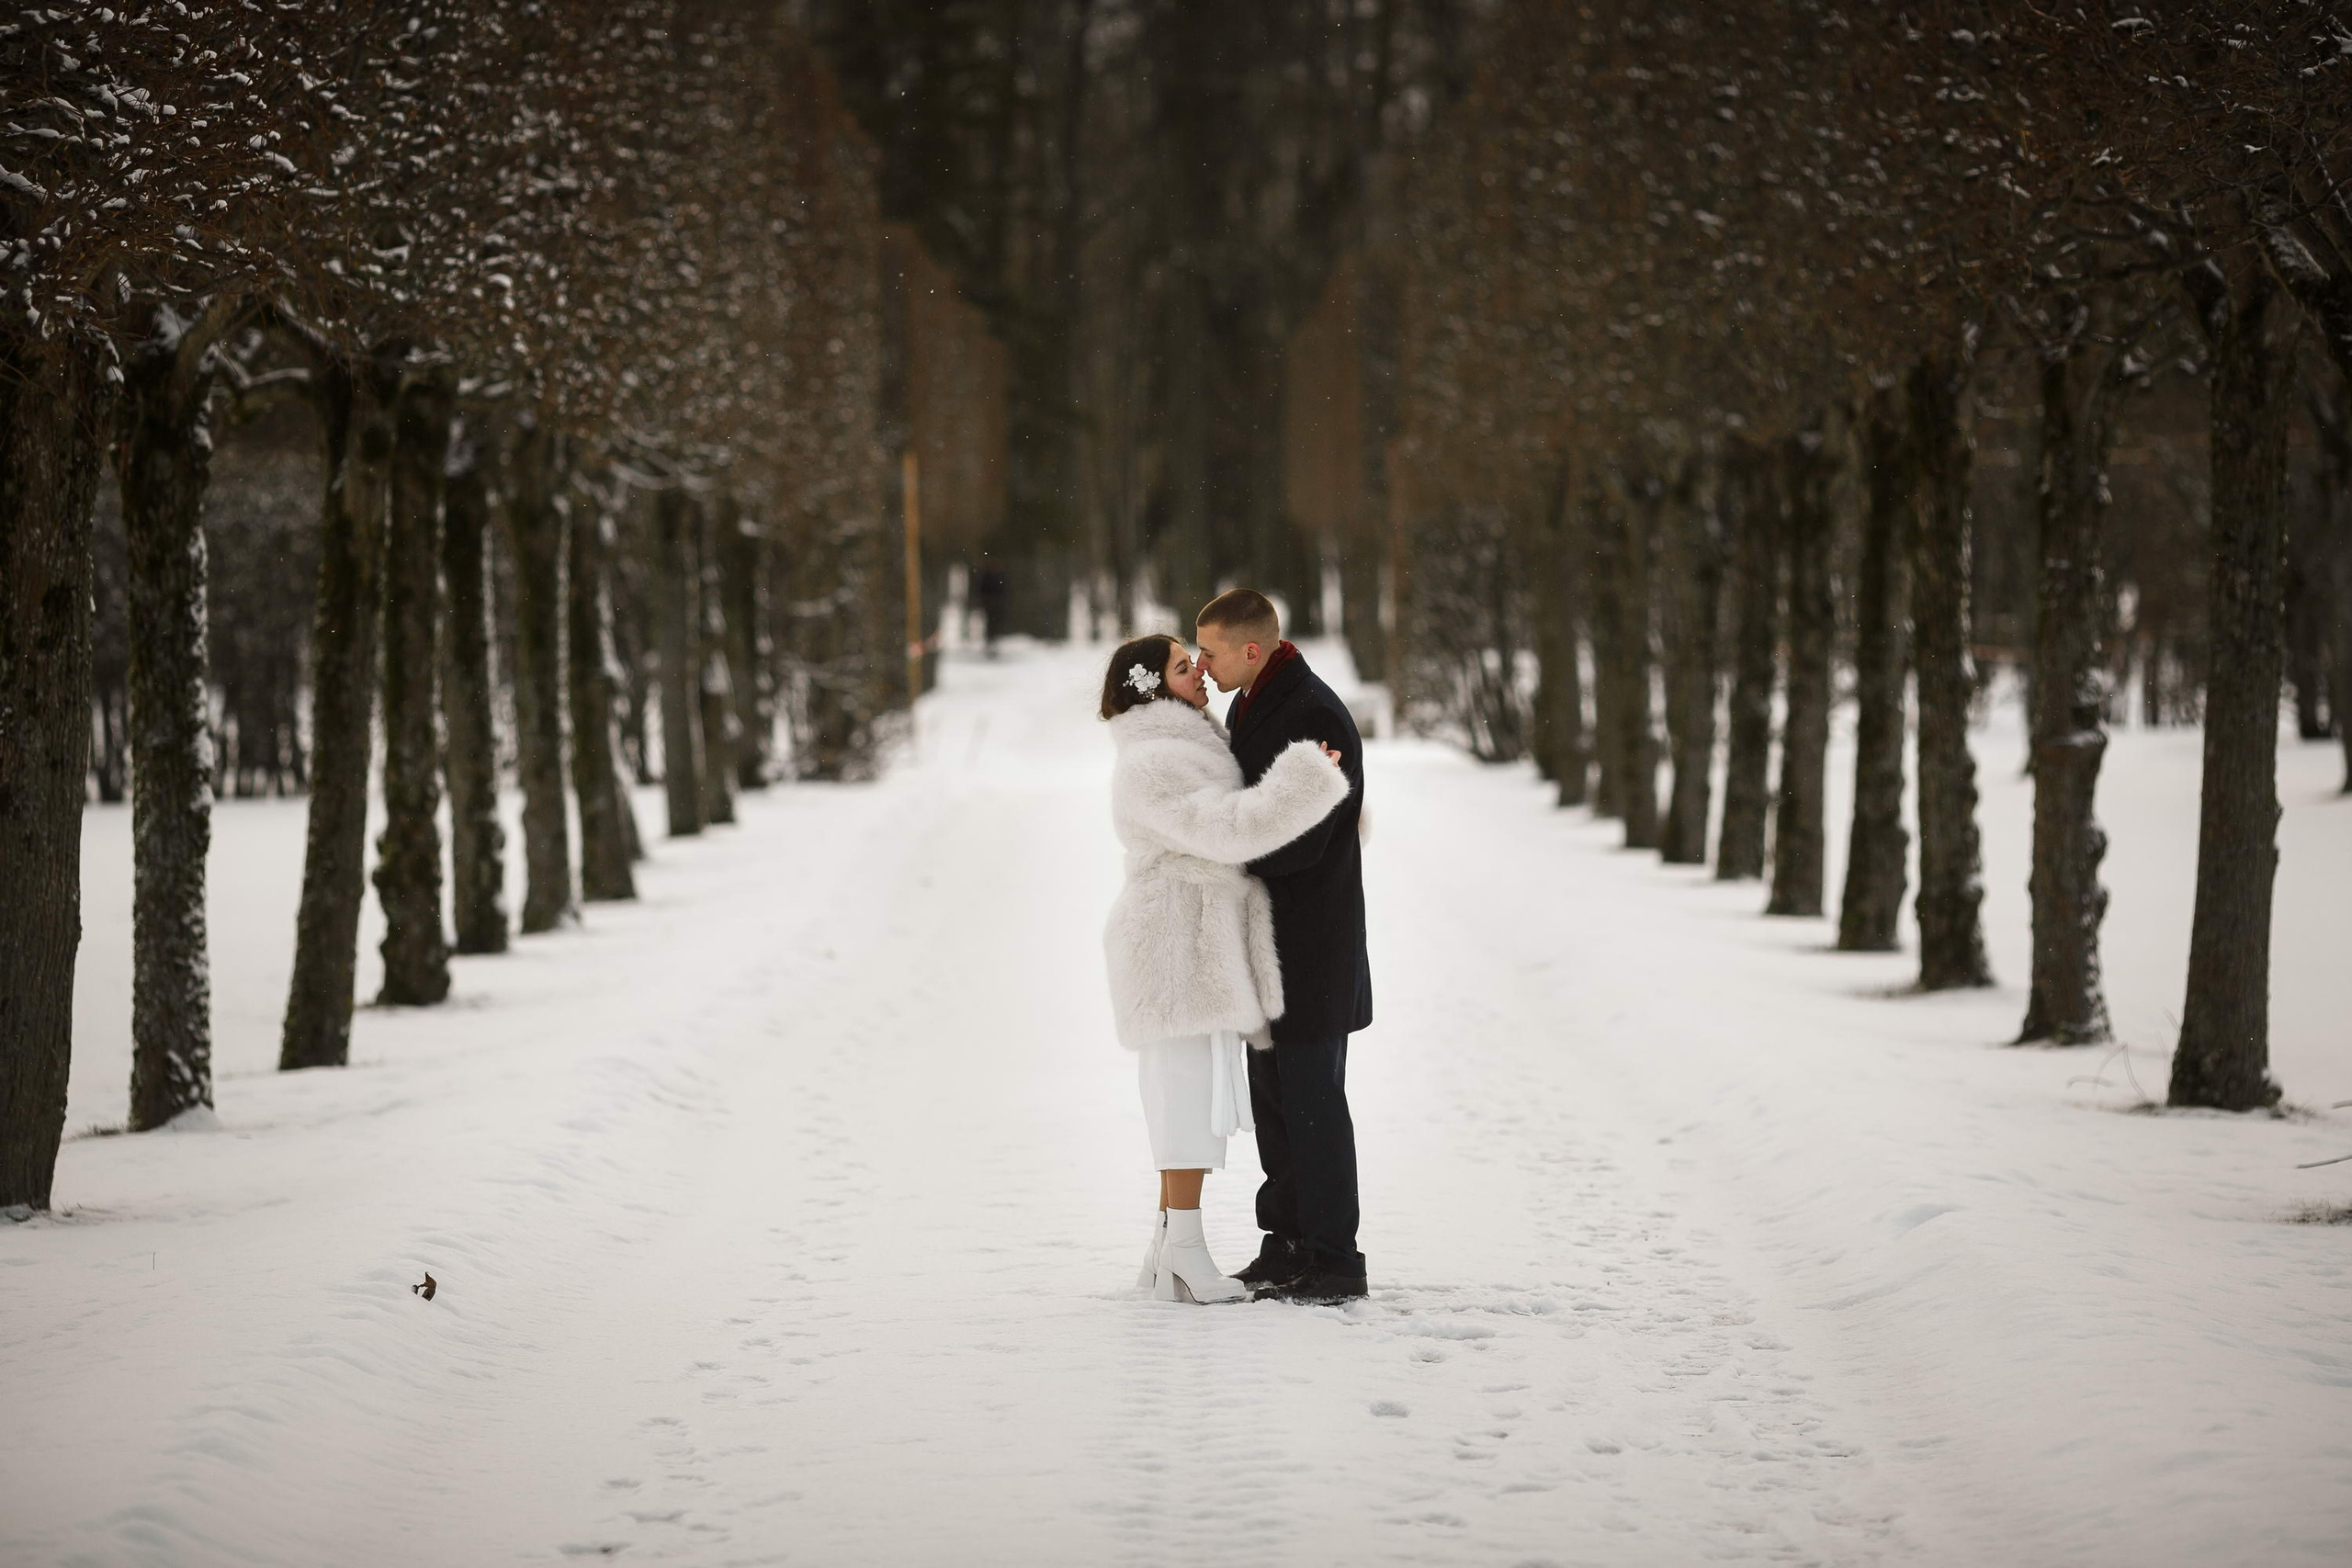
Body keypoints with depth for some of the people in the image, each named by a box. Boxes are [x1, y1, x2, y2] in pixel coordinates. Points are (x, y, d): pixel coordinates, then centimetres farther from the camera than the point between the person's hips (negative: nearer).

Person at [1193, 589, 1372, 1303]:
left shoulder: (1314, 718, -20)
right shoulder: (1247, 707, 11)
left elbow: (1297, 845, -24)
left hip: (1311, 944, -10)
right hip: (1265, 937, 10)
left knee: (1311, 1097, -5)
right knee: (1273, 1095, 14)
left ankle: (1334, 1258, 1)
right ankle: (1288, 1242, 22)